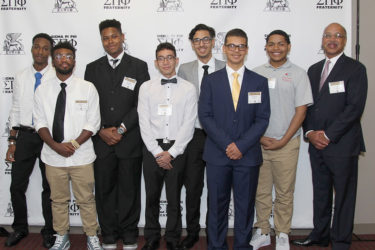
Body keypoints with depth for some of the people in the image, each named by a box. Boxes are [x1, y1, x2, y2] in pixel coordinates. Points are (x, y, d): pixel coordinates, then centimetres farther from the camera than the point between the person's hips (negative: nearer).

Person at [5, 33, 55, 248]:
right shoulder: (21, 77, 5)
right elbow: (15, 111, 9)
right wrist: (12, 142, 5)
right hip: (25, 135, 3)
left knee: (49, 187, 11)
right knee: (17, 186, 9)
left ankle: (49, 230, 29)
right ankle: (20, 228, 31)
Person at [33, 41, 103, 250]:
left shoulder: (87, 88, -2)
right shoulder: (43, 90, 4)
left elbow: (93, 123, -5)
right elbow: (40, 123, 2)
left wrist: (74, 144, -15)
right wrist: (56, 145, -13)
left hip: (81, 156, -2)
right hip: (53, 156, 2)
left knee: (86, 199, 7)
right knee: (58, 200, 14)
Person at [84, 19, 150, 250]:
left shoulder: (139, 66, 4)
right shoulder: (93, 68, 11)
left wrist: (121, 129, -10)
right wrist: (101, 131, -6)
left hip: (130, 140, -2)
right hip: (101, 141, 2)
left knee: (130, 190, 5)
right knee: (104, 190, 7)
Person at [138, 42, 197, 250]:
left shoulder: (188, 89, 2)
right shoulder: (146, 88, 5)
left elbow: (188, 124, -4)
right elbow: (144, 123, -1)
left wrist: (171, 153, -10)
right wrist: (157, 152, -8)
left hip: (177, 150, -1)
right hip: (152, 149, 1)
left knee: (174, 199, 7)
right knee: (152, 198, 11)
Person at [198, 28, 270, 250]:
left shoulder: (259, 82, 7)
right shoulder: (210, 81, 6)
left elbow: (262, 119, 1)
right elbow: (205, 116, -1)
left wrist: (241, 145, -10)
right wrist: (226, 144, -11)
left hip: (248, 155, 0)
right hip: (217, 154, 0)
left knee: (245, 205, 8)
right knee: (217, 205, 7)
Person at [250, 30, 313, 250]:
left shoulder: (298, 74, 1)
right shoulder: (256, 73, 7)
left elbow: (301, 111, -2)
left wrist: (283, 141, -8)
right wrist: (259, 137, -3)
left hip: (286, 144, -2)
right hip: (258, 143, 2)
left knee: (284, 193, 6)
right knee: (261, 191, 9)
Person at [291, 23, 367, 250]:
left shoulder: (355, 69, -3)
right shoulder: (314, 70, 15)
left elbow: (355, 107, -12)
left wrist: (328, 135, -15)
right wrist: (310, 133, -3)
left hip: (342, 144, -5)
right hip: (316, 144, 6)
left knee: (343, 196, 4)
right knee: (320, 193, 15)